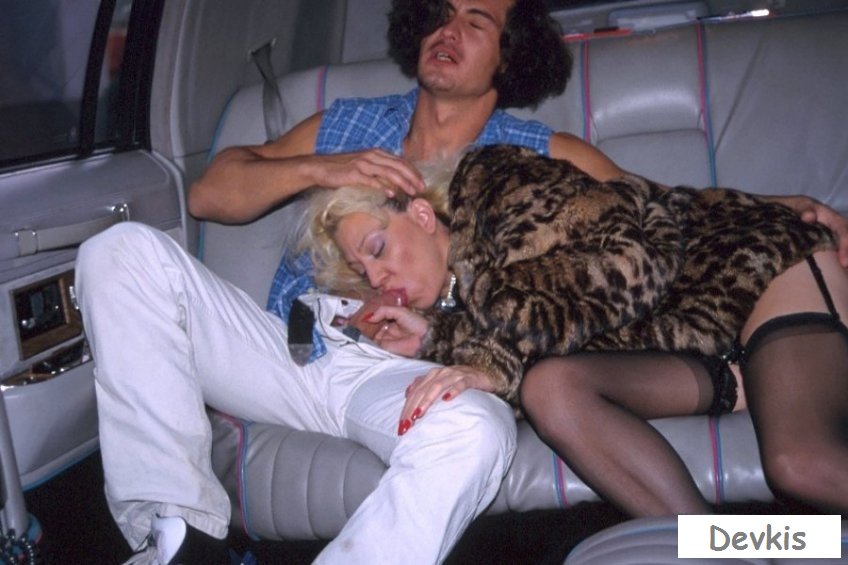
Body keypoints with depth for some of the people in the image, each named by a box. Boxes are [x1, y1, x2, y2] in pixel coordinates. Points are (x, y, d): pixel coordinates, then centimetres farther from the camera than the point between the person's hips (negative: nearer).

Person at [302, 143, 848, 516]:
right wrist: (436, 339, -13)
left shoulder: (492, 183, -9)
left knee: (803, 464, -31)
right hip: (686, 338, 6)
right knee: (547, 386, -23)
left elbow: (628, 262, -21)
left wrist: (497, 363, -26)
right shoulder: (456, 299, 10)